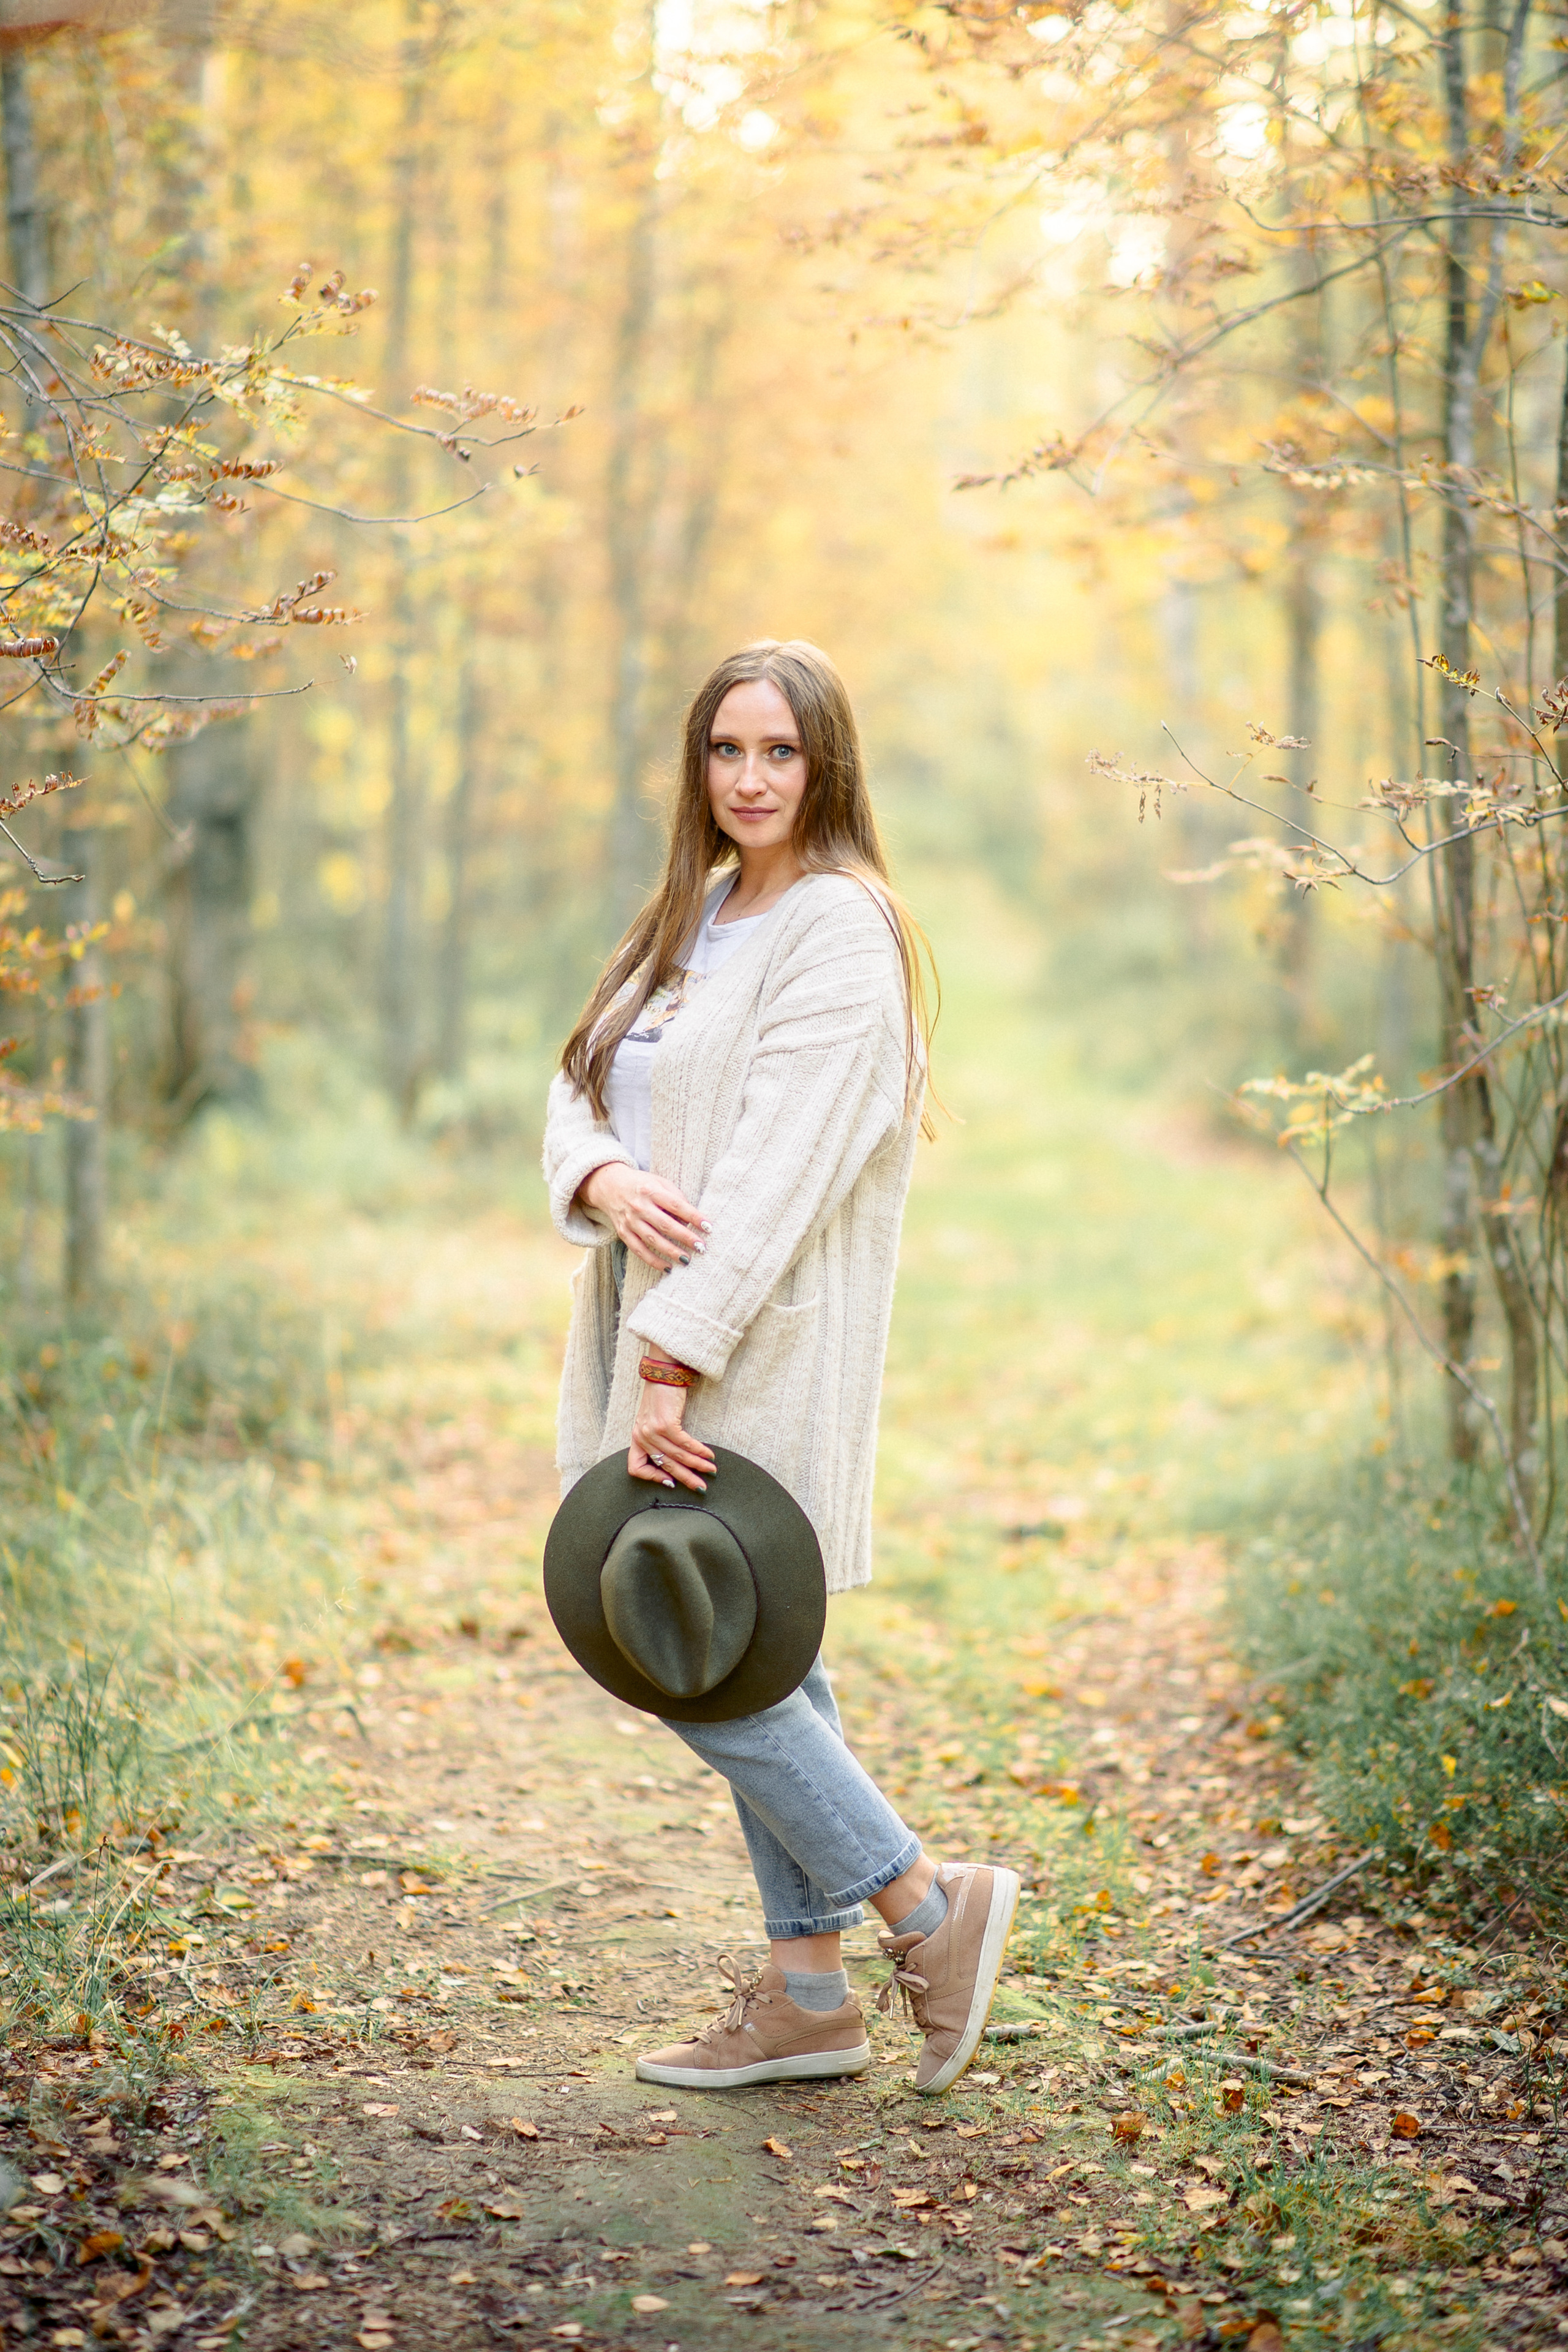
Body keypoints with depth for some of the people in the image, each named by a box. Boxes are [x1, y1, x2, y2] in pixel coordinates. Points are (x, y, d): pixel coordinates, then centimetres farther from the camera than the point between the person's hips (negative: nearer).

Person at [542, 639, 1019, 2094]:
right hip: (668, 1333, 9)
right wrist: (605, 1180, -13)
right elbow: (577, 1086, 11)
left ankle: (930, 1907, 6)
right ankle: (805, 1999, 20)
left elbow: (777, 1172, -20)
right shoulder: (693, 918, 14)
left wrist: (671, 1366, -24)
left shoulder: (840, 928, -13)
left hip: (758, 1354, -9)